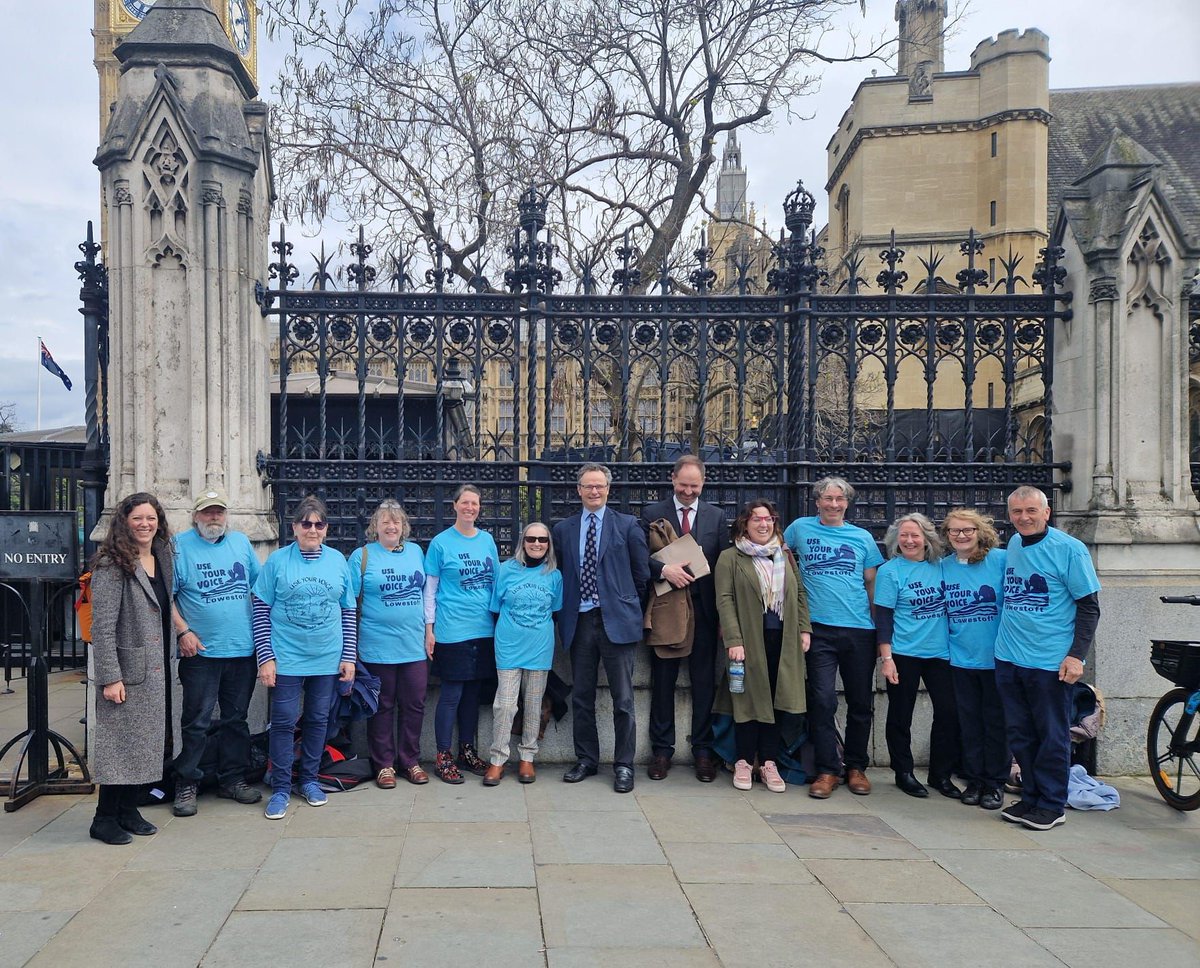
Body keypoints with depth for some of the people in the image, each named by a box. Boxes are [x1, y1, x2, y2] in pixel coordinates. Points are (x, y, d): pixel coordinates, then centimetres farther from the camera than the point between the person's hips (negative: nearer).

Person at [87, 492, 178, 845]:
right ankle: (105, 819, 11)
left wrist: (169, 661, 12)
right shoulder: (112, 565, -11)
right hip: (128, 669, -7)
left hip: (157, 669, 7)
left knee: (143, 742, 13)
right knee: (120, 743, -1)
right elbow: (102, 626, -15)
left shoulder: (162, 559, 11)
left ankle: (128, 811, 24)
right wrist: (110, 677, -19)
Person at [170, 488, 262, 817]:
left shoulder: (241, 542, 10)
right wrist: (183, 631, -14)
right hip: (201, 651, -4)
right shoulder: (179, 546, -3)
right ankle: (186, 785, 11)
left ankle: (232, 779, 24)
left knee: (236, 719, 13)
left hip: (243, 650, 4)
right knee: (196, 722, -1)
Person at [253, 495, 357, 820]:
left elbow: (349, 611, 7)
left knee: (318, 719, 12)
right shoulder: (277, 561, -3)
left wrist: (349, 656, 3)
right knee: (284, 721, 0)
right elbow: (261, 611, -3)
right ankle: (281, 788, 11)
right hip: (286, 658, -2)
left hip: (328, 659, 2)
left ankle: (309, 779, 26)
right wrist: (265, 658, -8)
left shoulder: (338, 561, 3)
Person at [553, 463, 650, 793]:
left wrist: (628, 606, 6)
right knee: (581, 698, 11)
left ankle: (624, 765, 11)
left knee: (623, 700, 0)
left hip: (616, 621, -3)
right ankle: (586, 760, 24)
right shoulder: (563, 530, 10)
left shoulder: (628, 525, 2)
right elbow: (560, 574, 13)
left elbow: (642, 573, 5)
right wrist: (565, 612, 6)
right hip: (579, 622, 3)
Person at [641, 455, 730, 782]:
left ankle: (702, 750, 17)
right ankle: (662, 749, 18)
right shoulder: (652, 514, 3)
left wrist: (721, 607, -5)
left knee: (704, 683, 6)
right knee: (662, 682, 7)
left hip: (703, 610, 1)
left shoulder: (716, 516, 7)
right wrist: (663, 569, -22)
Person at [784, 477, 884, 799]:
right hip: (820, 629, -1)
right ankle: (827, 770, 6)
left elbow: (872, 583, 12)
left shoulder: (863, 538, 8)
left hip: (860, 629, 2)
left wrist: (882, 627, 8)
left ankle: (856, 767, 22)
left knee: (861, 703, 7)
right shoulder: (801, 528, 5)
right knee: (823, 701, -5)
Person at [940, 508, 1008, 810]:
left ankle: (995, 782, 18)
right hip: (961, 658, 3)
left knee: (995, 721, 6)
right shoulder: (943, 567, 4)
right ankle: (973, 779, 22)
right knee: (969, 723, 10)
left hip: (996, 657, -3)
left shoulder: (1001, 559, -8)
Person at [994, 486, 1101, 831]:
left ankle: (1052, 805, 16)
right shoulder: (1013, 545, 9)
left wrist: (1077, 655, -15)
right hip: (1008, 658, 6)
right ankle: (1030, 797, 25)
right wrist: (1007, 639, 14)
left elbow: (1089, 606, -7)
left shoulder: (1069, 549, -8)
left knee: (1052, 737, 4)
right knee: (1020, 735, 12)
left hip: (1050, 662, -6)